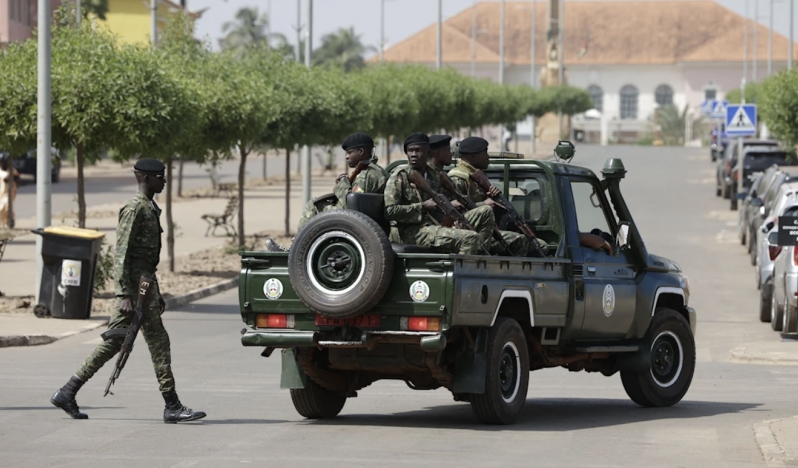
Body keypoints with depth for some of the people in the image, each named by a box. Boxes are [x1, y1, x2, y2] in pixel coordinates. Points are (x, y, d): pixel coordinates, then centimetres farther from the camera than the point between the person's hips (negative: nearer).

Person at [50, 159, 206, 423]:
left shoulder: (151, 209, 18)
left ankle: (67, 393, 11)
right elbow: (121, 254, -18)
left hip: (145, 282, 10)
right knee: (158, 342, -8)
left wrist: (156, 292, 25)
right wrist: (124, 295, -24)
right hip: (136, 285, -10)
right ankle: (172, 407, -5)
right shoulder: (134, 209, -13)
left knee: (114, 341, 9)